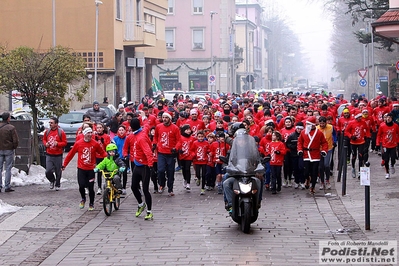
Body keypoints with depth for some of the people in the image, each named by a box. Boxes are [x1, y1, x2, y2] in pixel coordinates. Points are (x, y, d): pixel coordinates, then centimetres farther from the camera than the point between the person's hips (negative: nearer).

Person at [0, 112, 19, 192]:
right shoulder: (11, 128, -12)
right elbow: (16, 140, -12)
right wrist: (14, 147, 6)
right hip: (9, 150, -3)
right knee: (8, 169, 2)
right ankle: (7, 187, 2)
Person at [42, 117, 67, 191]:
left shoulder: (61, 132, -7)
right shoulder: (47, 131, 5)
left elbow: (65, 142, -5)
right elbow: (44, 139, 18)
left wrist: (58, 144, -21)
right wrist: (45, 144, -3)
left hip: (58, 155, -3)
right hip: (49, 155, 3)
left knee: (58, 172, 6)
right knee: (48, 171, -6)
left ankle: (57, 185, 25)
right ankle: (52, 181, 23)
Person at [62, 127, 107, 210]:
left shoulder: (95, 144, -4)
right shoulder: (78, 143, -4)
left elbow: (102, 152, 4)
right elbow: (71, 154, 4)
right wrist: (64, 164, 7)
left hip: (91, 169, 0)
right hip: (81, 169, 0)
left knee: (91, 188, 2)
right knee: (81, 186, -8)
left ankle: (91, 204, 22)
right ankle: (83, 199, 24)